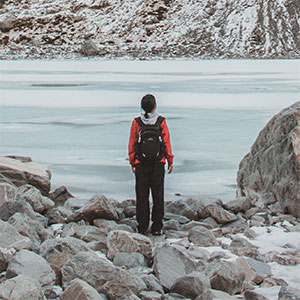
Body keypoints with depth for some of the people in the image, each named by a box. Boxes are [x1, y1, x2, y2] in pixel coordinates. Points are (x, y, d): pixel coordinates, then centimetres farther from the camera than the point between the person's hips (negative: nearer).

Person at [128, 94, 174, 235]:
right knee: (158, 195, 7)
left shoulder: (136, 122, -3)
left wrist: (132, 162, 9)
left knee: (142, 196, 6)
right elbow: (167, 143, -2)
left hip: (141, 165, 0)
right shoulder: (161, 122, -5)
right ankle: (157, 227, 7)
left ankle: (142, 227, 6)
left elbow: (132, 144, 1)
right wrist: (170, 161, 7)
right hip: (158, 164, 0)